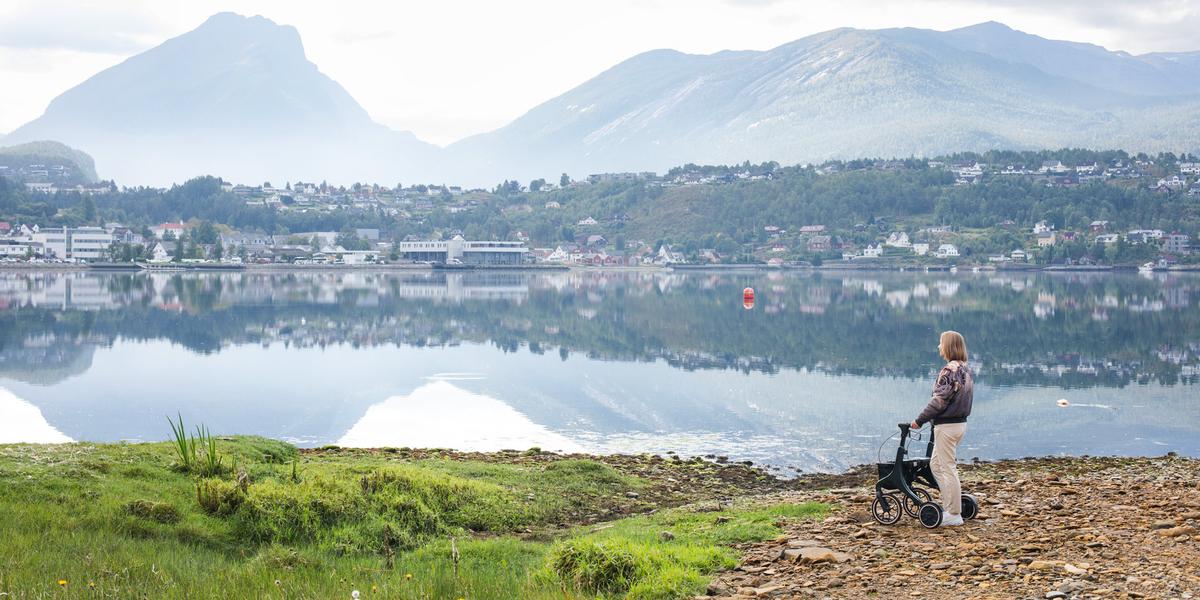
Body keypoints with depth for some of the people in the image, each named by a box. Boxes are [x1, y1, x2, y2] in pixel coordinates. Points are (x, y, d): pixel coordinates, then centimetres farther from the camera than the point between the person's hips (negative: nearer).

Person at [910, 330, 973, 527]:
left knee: (948, 468, -2)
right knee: (935, 464, 19)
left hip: (947, 426, -9)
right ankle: (949, 505, 20)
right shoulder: (966, 370, 11)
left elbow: (939, 400, -20)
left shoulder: (949, 370, -18)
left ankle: (954, 515, 4)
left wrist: (920, 420, -12)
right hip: (960, 422, 9)